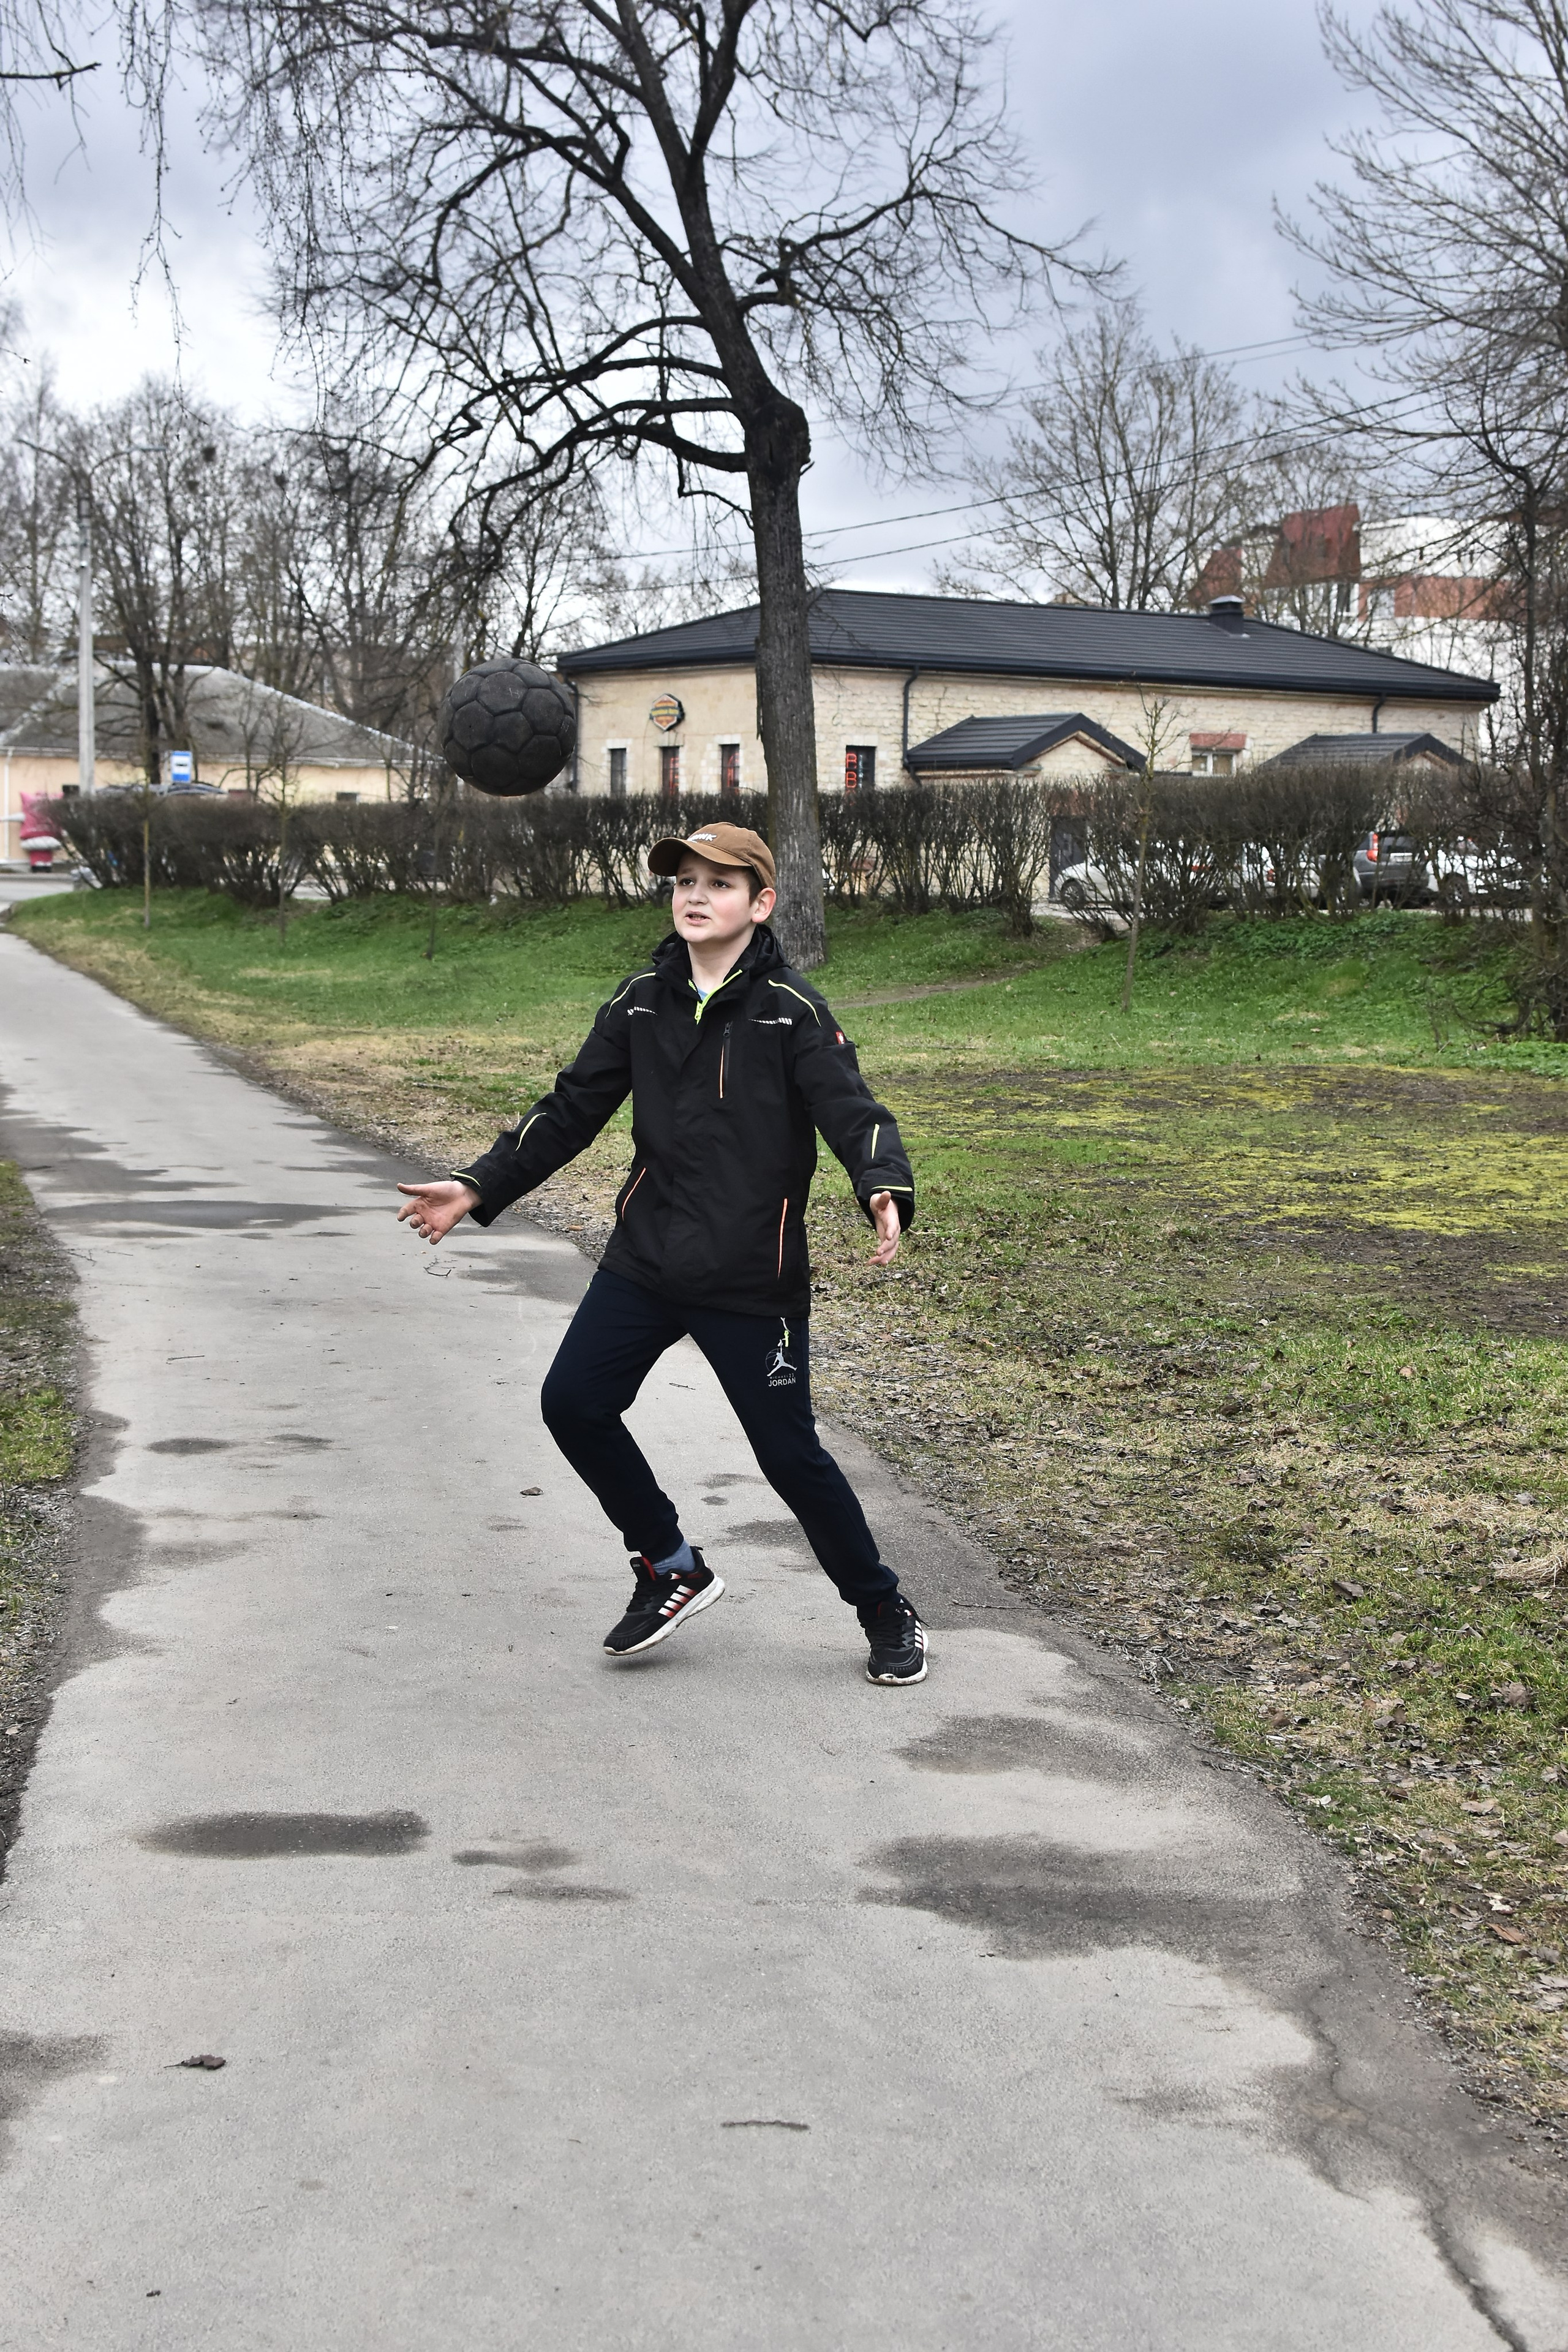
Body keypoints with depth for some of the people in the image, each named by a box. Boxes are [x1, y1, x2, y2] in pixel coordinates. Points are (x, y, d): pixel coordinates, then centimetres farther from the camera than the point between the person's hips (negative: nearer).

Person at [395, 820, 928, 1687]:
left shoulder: (790, 1010, -10)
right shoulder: (642, 1002, 5)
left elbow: (852, 1110, -19)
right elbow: (571, 1109, 12)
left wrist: (884, 1189, -40)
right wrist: (479, 1187, 6)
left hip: (754, 1280, -5)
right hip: (644, 1262, 5)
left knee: (789, 1453, -2)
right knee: (573, 1403, 0)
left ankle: (885, 1610, 21)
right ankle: (671, 1568, 20)